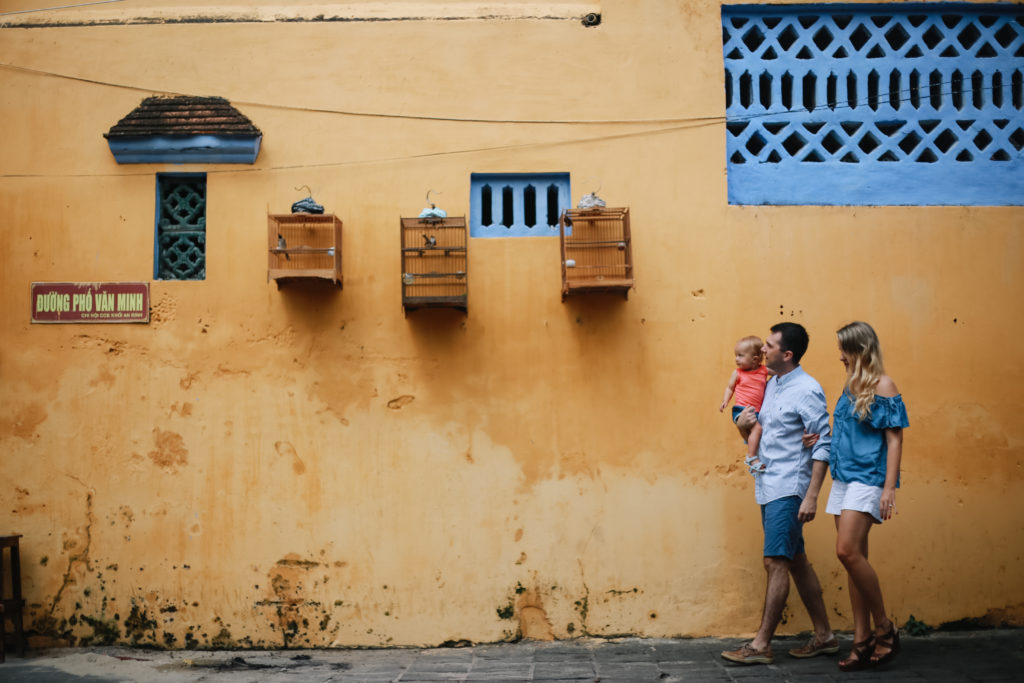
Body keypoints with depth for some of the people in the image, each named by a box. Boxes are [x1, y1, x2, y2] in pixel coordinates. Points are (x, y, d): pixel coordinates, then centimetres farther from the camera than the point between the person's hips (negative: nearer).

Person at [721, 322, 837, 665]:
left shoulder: (807, 390, -12)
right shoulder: (770, 385, 13)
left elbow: (822, 446, -15)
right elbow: (759, 432, 22)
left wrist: (812, 495, -20)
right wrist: (743, 426, -2)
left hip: (788, 489, -9)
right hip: (768, 488, 9)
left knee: (776, 562, -8)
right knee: (796, 561, 13)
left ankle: (761, 644, -4)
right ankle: (824, 636, 23)